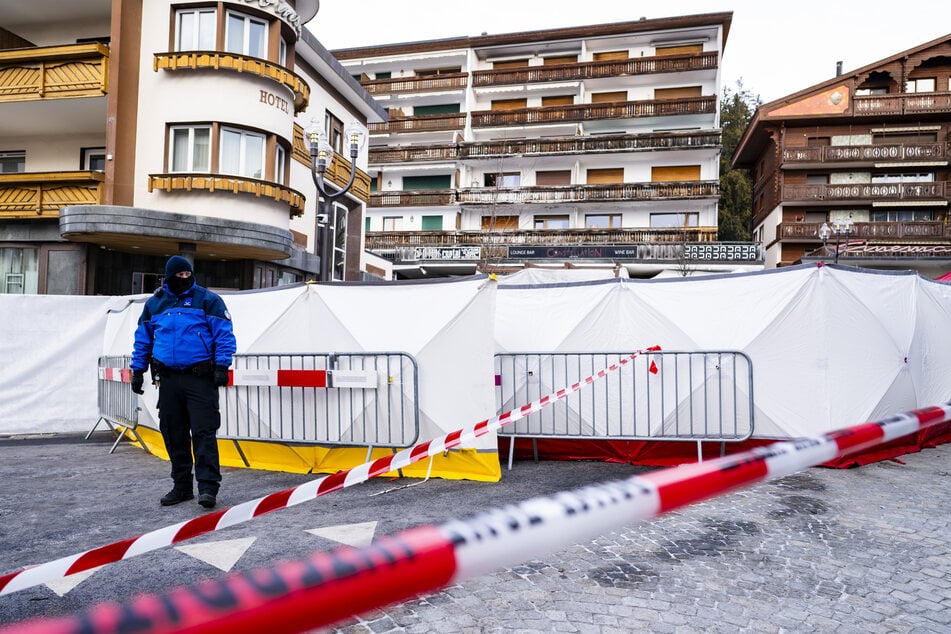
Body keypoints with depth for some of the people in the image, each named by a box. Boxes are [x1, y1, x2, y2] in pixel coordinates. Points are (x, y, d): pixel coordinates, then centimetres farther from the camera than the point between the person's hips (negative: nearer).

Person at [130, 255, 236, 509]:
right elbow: (142, 340, 21)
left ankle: (208, 487, -6)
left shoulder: (208, 300, -1)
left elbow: (224, 335, -6)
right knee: (173, 434, 9)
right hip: (168, 380, 5)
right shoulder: (154, 304, 12)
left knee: (203, 432, -8)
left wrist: (222, 366, -14)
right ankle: (181, 486, 21)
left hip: (200, 378, -5)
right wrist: (137, 370, 16)